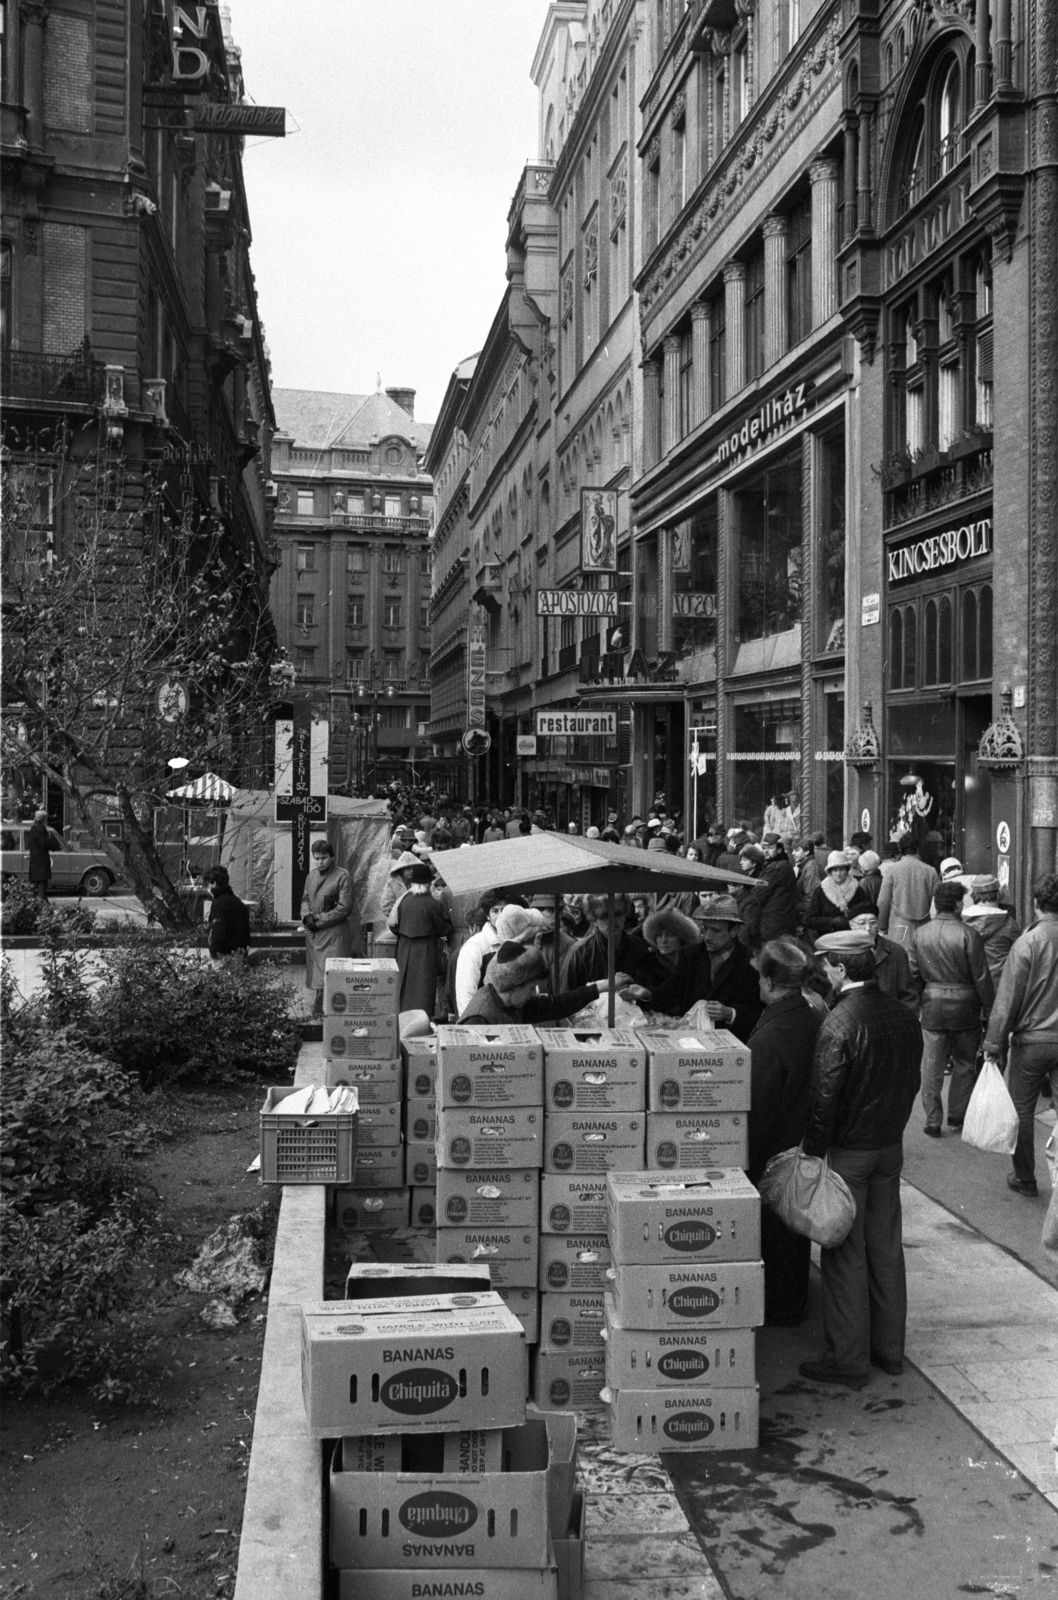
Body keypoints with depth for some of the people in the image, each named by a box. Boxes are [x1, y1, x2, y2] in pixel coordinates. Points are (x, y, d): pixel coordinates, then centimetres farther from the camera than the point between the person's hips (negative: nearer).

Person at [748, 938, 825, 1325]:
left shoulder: (769, 1036, -28)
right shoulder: (818, 1021, -6)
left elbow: (758, 1108, -22)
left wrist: (745, 1160, -11)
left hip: (773, 1154, -7)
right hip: (805, 1146, 7)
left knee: (773, 1233, 9)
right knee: (797, 1227, 21)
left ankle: (778, 1310, 22)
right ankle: (796, 1303, 35)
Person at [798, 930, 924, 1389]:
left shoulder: (839, 1024, -21)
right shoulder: (903, 1016, 1)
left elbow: (824, 1097, -20)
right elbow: (912, 1081, 10)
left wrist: (812, 1152, -11)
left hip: (848, 1151, -7)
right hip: (891, 1146, 7)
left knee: (845, 1253, 2)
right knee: (886, 1248, 15)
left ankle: (847, 1360, 9)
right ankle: (890, 1349, 26)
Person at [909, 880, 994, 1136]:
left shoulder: (921, 933, -1)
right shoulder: (968, 935, -14)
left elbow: (912, 973, 5)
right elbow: (981, 977, -11)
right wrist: (989, 1009, -1)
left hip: (932, 1007, 3)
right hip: (964, 1006, -3)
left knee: (932, 1065, 9)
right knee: (964, 1065, 14)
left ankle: (932, 1121, 11)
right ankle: (957, 1117, 22)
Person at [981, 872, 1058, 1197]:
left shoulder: (1028, 942, -14)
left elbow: (1008, 999, -13)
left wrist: (994, 1043, -5)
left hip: (1031, 1040, -3)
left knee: (1022, 1110, 12)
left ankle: (1025, 1178, 22)